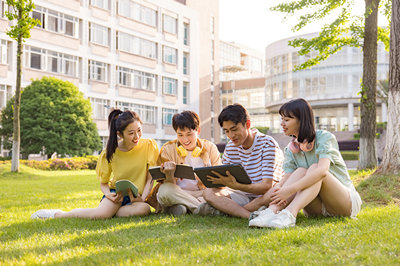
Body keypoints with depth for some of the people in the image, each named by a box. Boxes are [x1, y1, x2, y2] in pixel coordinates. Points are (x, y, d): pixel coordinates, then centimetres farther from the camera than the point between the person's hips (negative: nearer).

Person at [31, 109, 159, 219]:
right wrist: (108, 195, -19)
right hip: (117, 192, -1)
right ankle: (57, 214, -11)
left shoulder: (149, 145, -9)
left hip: (136, 197, 1)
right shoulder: (110, 152, -8)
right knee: (101, 213, -33)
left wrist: (142, 198, -20)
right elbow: (103, 183, 4)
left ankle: (110, 212, -16)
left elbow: (150, 178, -3)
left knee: (145, 209, -37)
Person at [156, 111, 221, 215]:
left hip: (203, 193, 1)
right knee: (164, 190, -34)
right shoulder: (168, 149, 0)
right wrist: (169, 174, -29)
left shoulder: (210, 148, 4)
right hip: (178, 194, -1)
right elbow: (170, 185, -5)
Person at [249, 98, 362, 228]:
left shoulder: (324, 137, -13)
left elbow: (322, 171, -30)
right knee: (301, 171, -23)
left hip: (347, 201, -4)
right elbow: (286, 178, -8)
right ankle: (272, 211, -42)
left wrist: (290, 190, -39)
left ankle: (289, 215, -49)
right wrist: (277, 189, -33)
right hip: (318, 208, 4)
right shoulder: (291, 149, 5)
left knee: (314, 168, -29)